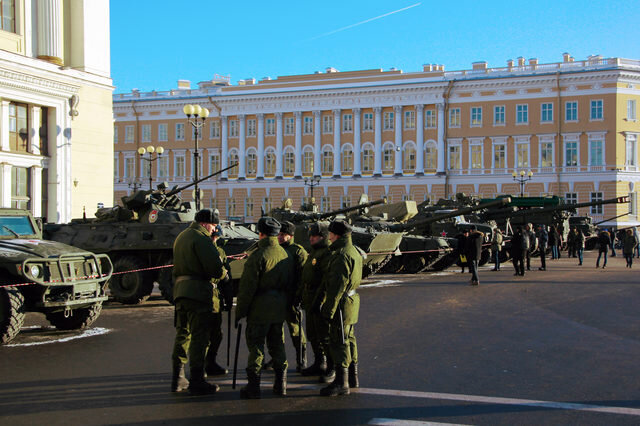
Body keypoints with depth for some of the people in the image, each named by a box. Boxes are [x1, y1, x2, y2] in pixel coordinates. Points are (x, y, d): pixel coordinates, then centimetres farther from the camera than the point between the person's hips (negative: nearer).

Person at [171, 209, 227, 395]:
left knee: (182, 334, 16)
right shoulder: (201, 238, -12)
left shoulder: (181, 236, 18)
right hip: (198, 293, -9)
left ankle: (178, 379, 19)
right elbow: (215, 268, -20)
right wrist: (223, 273, 3)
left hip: (180, 289, 9)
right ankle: (197, 382, -1)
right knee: (200, 336, -3)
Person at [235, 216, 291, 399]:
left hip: (260, 308, -6)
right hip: (280, 308, 7)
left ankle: (253, 386, 1)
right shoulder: (285, 254, 8)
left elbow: (247, 287, -15)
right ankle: (281, 384, 17)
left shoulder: (259, 255, -15)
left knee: (255, 345, 0)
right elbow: (290, 283, 14)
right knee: (277, 345, 15)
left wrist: (240, 311, -7)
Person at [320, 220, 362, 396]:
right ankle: (352, 377, 27)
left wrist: (329, 309, -21)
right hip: (352, 301, 10)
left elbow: (338, 285, -23)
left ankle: (341, 383, -3)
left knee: (339, 343, -6)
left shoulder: (342, 255, -19)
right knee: (349, 340, 18)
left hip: (342, 303, -10)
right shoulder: (354, 251, 14)